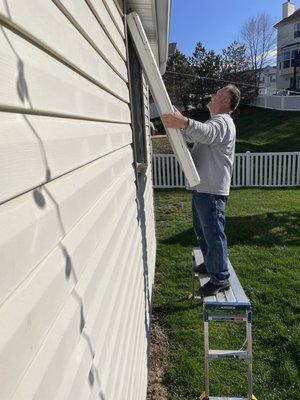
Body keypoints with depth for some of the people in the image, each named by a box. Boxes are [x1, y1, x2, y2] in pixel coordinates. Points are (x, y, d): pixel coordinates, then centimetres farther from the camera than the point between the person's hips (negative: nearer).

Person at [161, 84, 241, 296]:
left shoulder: (223, 122, -13)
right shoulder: (215, 122, 23)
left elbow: (206, 133, -37)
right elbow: (191, 135, 30)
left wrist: (184, 122, -53)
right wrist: (177, 121, 18)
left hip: (212, 191, -11)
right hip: (202, 188, 11)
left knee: (213, 233, -3)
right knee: (202, 230, 21)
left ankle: (220, 278, 10)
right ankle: (211, 264, 38)